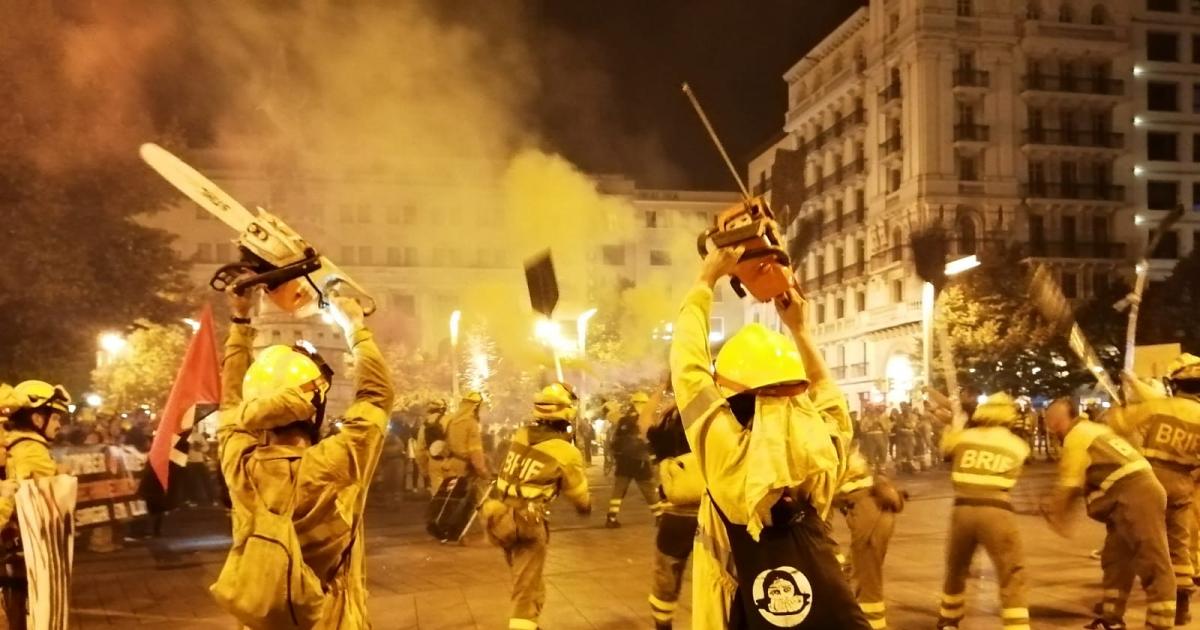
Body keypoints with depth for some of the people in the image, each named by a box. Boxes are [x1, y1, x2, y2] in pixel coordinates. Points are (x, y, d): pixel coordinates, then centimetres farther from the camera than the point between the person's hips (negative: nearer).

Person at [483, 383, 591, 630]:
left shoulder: (520, 435, 5)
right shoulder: (566, 452, -8)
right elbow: (580, 497, 5)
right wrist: (586, 506, 28)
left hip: (498, 517, 6)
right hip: (527, 524, -6)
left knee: (524, 580, 29)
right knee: (527, 591, 3)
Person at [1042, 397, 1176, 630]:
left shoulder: (1075, 438, -8)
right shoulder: (1091, 430, 22)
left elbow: (1069, 483, -3)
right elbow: (1081, 481, 26)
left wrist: (1056, 512, 10)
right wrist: (1056, 506, 25)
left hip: (1135, 497, -11)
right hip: (1134, 494, 11)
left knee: (1153, 565, -9)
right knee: (1115, 560, 16)